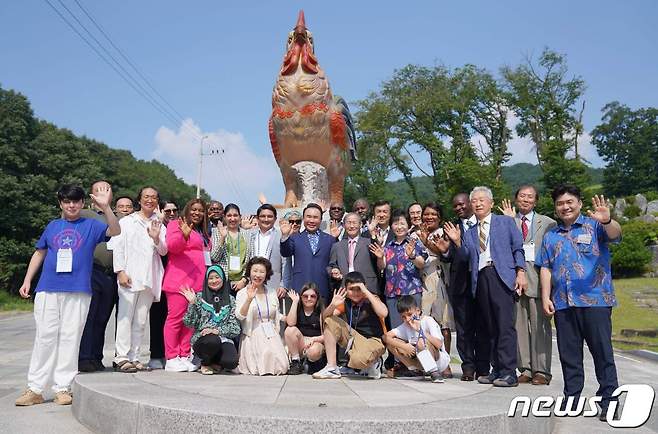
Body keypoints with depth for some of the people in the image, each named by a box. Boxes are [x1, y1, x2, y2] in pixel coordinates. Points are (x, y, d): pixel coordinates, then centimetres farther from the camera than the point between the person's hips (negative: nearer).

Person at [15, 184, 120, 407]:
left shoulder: (91, 226, 7)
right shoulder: (53, 226, 16)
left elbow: (115, 231, -11)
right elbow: (39, 253, 21)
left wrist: (106, 207, -25)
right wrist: (27, 280, 14)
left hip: (78, 291, -2)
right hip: (48, 289, 2)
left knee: (70, 338, 1)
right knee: (45, 337, 3)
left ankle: (62, 388, 9)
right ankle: (35, 389, 9)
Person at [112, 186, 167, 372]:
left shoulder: (159, 225, 17)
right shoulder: (126, 222, 9)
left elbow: (164, 252, 11)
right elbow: (118, 247, 2)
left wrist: (156, 238, -8)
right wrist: (120, 271, -9)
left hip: (149, 278, 3)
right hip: (130, 277, -3)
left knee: (141, 321, 5)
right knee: (125, 317, -6)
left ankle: (133, 357, 10)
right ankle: (121, 358, -4)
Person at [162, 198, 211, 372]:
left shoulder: (203, 233, 25)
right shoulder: (176, 225, 2)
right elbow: (172, 246, -14)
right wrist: (184, 235, -30)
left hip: (197, 283, 8)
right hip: (179, 281, -8)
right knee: (175, 317, -6)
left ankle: (184, 356, 13)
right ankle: (171, 359, -1)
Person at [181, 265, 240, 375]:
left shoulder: (230, 300, 11)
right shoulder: (200, 297, 7)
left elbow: (235, 327, 3)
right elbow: (189, 323, 0)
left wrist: (217, 330, -12)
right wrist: (192, 303, -9)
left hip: (223, 338, 1)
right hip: (202, 339, -1)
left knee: (231, 362, -29)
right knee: (213, 340, -37)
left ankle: (215, 363, 9)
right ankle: (205, 363, -1)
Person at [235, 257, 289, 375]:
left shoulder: (272, 294, 13)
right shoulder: (242, 293, 1)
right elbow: (239, 316, -15)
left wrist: (276, 336, 4)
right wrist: (249, 299, -28)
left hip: (271, 335, 3)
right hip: (252, 336, -3)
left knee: (281, 367, -17)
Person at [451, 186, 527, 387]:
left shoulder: (505, 222, 13)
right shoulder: (470, 233, 22)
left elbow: (518, 248, 6)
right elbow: (466, 256, 11)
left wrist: (520, 272, -6)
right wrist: (457, 241, -3)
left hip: (501, 276, -4)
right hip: (481, 279, 4)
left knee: (505, 324, -9)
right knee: (488, 327, 4)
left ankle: (508, 372, -6)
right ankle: (497, 370, 11)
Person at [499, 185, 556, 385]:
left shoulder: (547, 223, 8)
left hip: (537, 277, -2)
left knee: (540, 325, -1)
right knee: (519, 326, 6)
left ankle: (541, 371, 8)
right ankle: (525, 369, 15)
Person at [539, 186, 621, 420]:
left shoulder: (594, 226, 4)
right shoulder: (551, 236, 16)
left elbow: (615, 234, -17)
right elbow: (546, 269, 13)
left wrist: (606, 220, -39)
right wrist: (545, 297, 3)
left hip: (595, 300, -4)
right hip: (562, 304, 4)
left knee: (603, 352, -2)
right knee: (568, 355, 9)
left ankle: (608, 402, 6)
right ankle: (571, 400, 18)